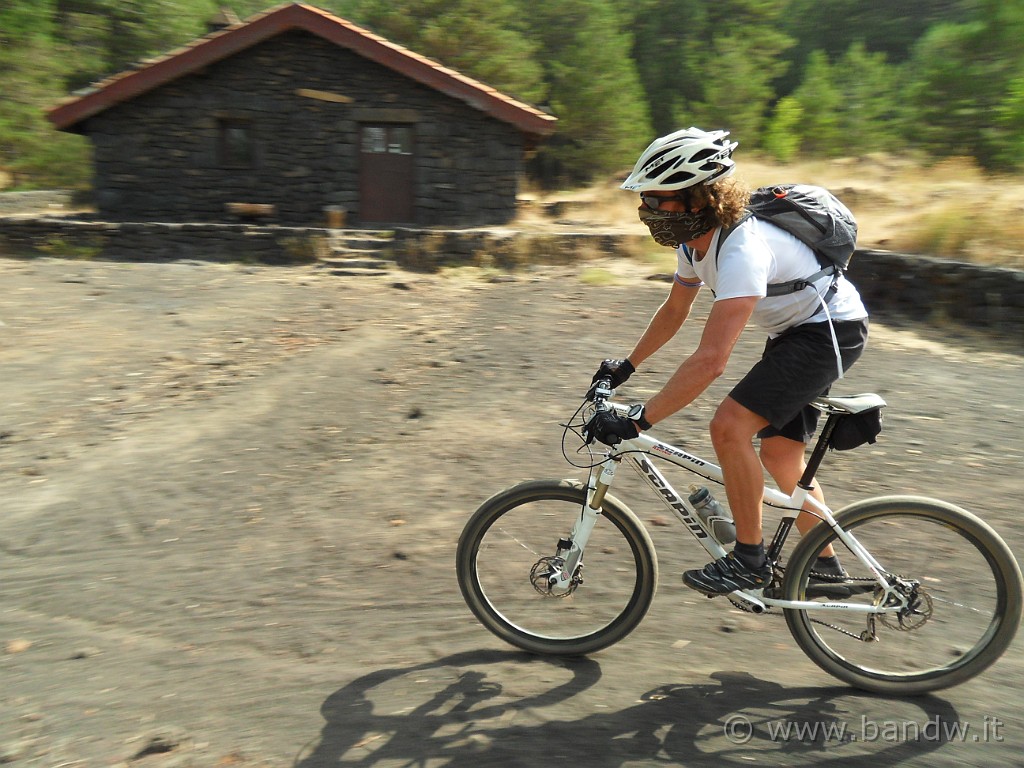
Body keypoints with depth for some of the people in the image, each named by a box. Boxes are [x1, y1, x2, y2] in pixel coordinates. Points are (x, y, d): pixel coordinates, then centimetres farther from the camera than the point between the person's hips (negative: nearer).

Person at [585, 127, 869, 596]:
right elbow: (674, 311, 14)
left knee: (729, 427, -21)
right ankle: (825, 565, 32)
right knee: (778, 453, 14)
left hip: (830, 332, -10)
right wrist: (626, 366, 13)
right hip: (794, 331, 10)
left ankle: (750, 561, -5)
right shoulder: (695, 241, -4)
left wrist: (637, 421, -42)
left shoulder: (742, 249, -34)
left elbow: (711, 360, -43)